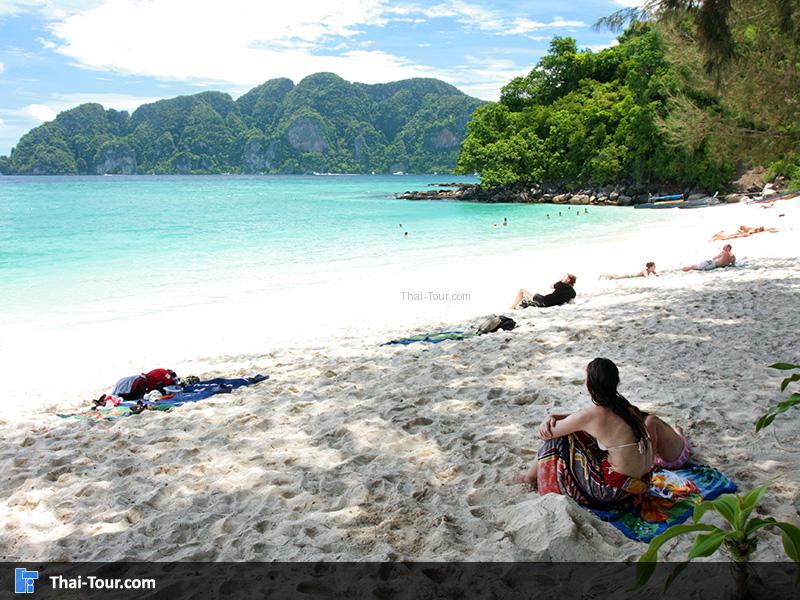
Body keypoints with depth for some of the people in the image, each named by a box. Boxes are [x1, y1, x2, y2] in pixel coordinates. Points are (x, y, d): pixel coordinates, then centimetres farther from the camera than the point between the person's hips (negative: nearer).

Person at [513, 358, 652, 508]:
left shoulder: (593, 415, -19)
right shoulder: (625, 406, 4)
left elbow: (546, 434, -8)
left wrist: (549, 422, 14)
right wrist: (554, 417, 7)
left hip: (616, 491, -8)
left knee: (557, 441, 3)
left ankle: (531, 476, 30)